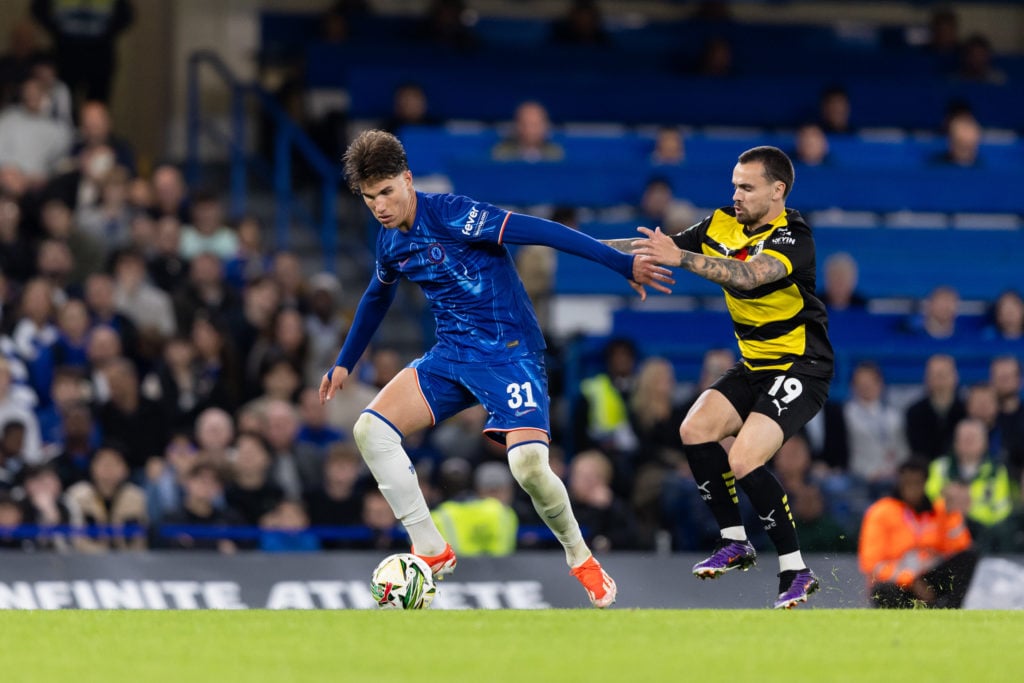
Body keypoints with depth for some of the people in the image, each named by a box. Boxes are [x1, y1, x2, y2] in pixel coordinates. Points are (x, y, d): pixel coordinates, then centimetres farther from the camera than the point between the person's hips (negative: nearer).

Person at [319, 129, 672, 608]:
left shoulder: (449, 215, -18)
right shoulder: (389, 244, 6)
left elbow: (538, 231, -22)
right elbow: (377, 298, 28)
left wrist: (623, 265, -26)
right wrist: (345, 363, 36)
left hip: (510, 352, -7)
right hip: (452, 354, 7)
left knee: (529, 465, -25)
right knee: (371, 429, -9)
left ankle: (580, 558, 4)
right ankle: (431, 552, 0)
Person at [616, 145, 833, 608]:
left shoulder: (792, 237, -21)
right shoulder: (724, 225, 2)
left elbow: (749, 275, -39)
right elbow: (663, 248, 8)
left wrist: (681, 258, -48)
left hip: (801, 368, -8)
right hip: (754, 365, 8)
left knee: (744, 462, -22)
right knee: (695, 431, -10)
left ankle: (796, 572, -12)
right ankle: (735, 543, 4)